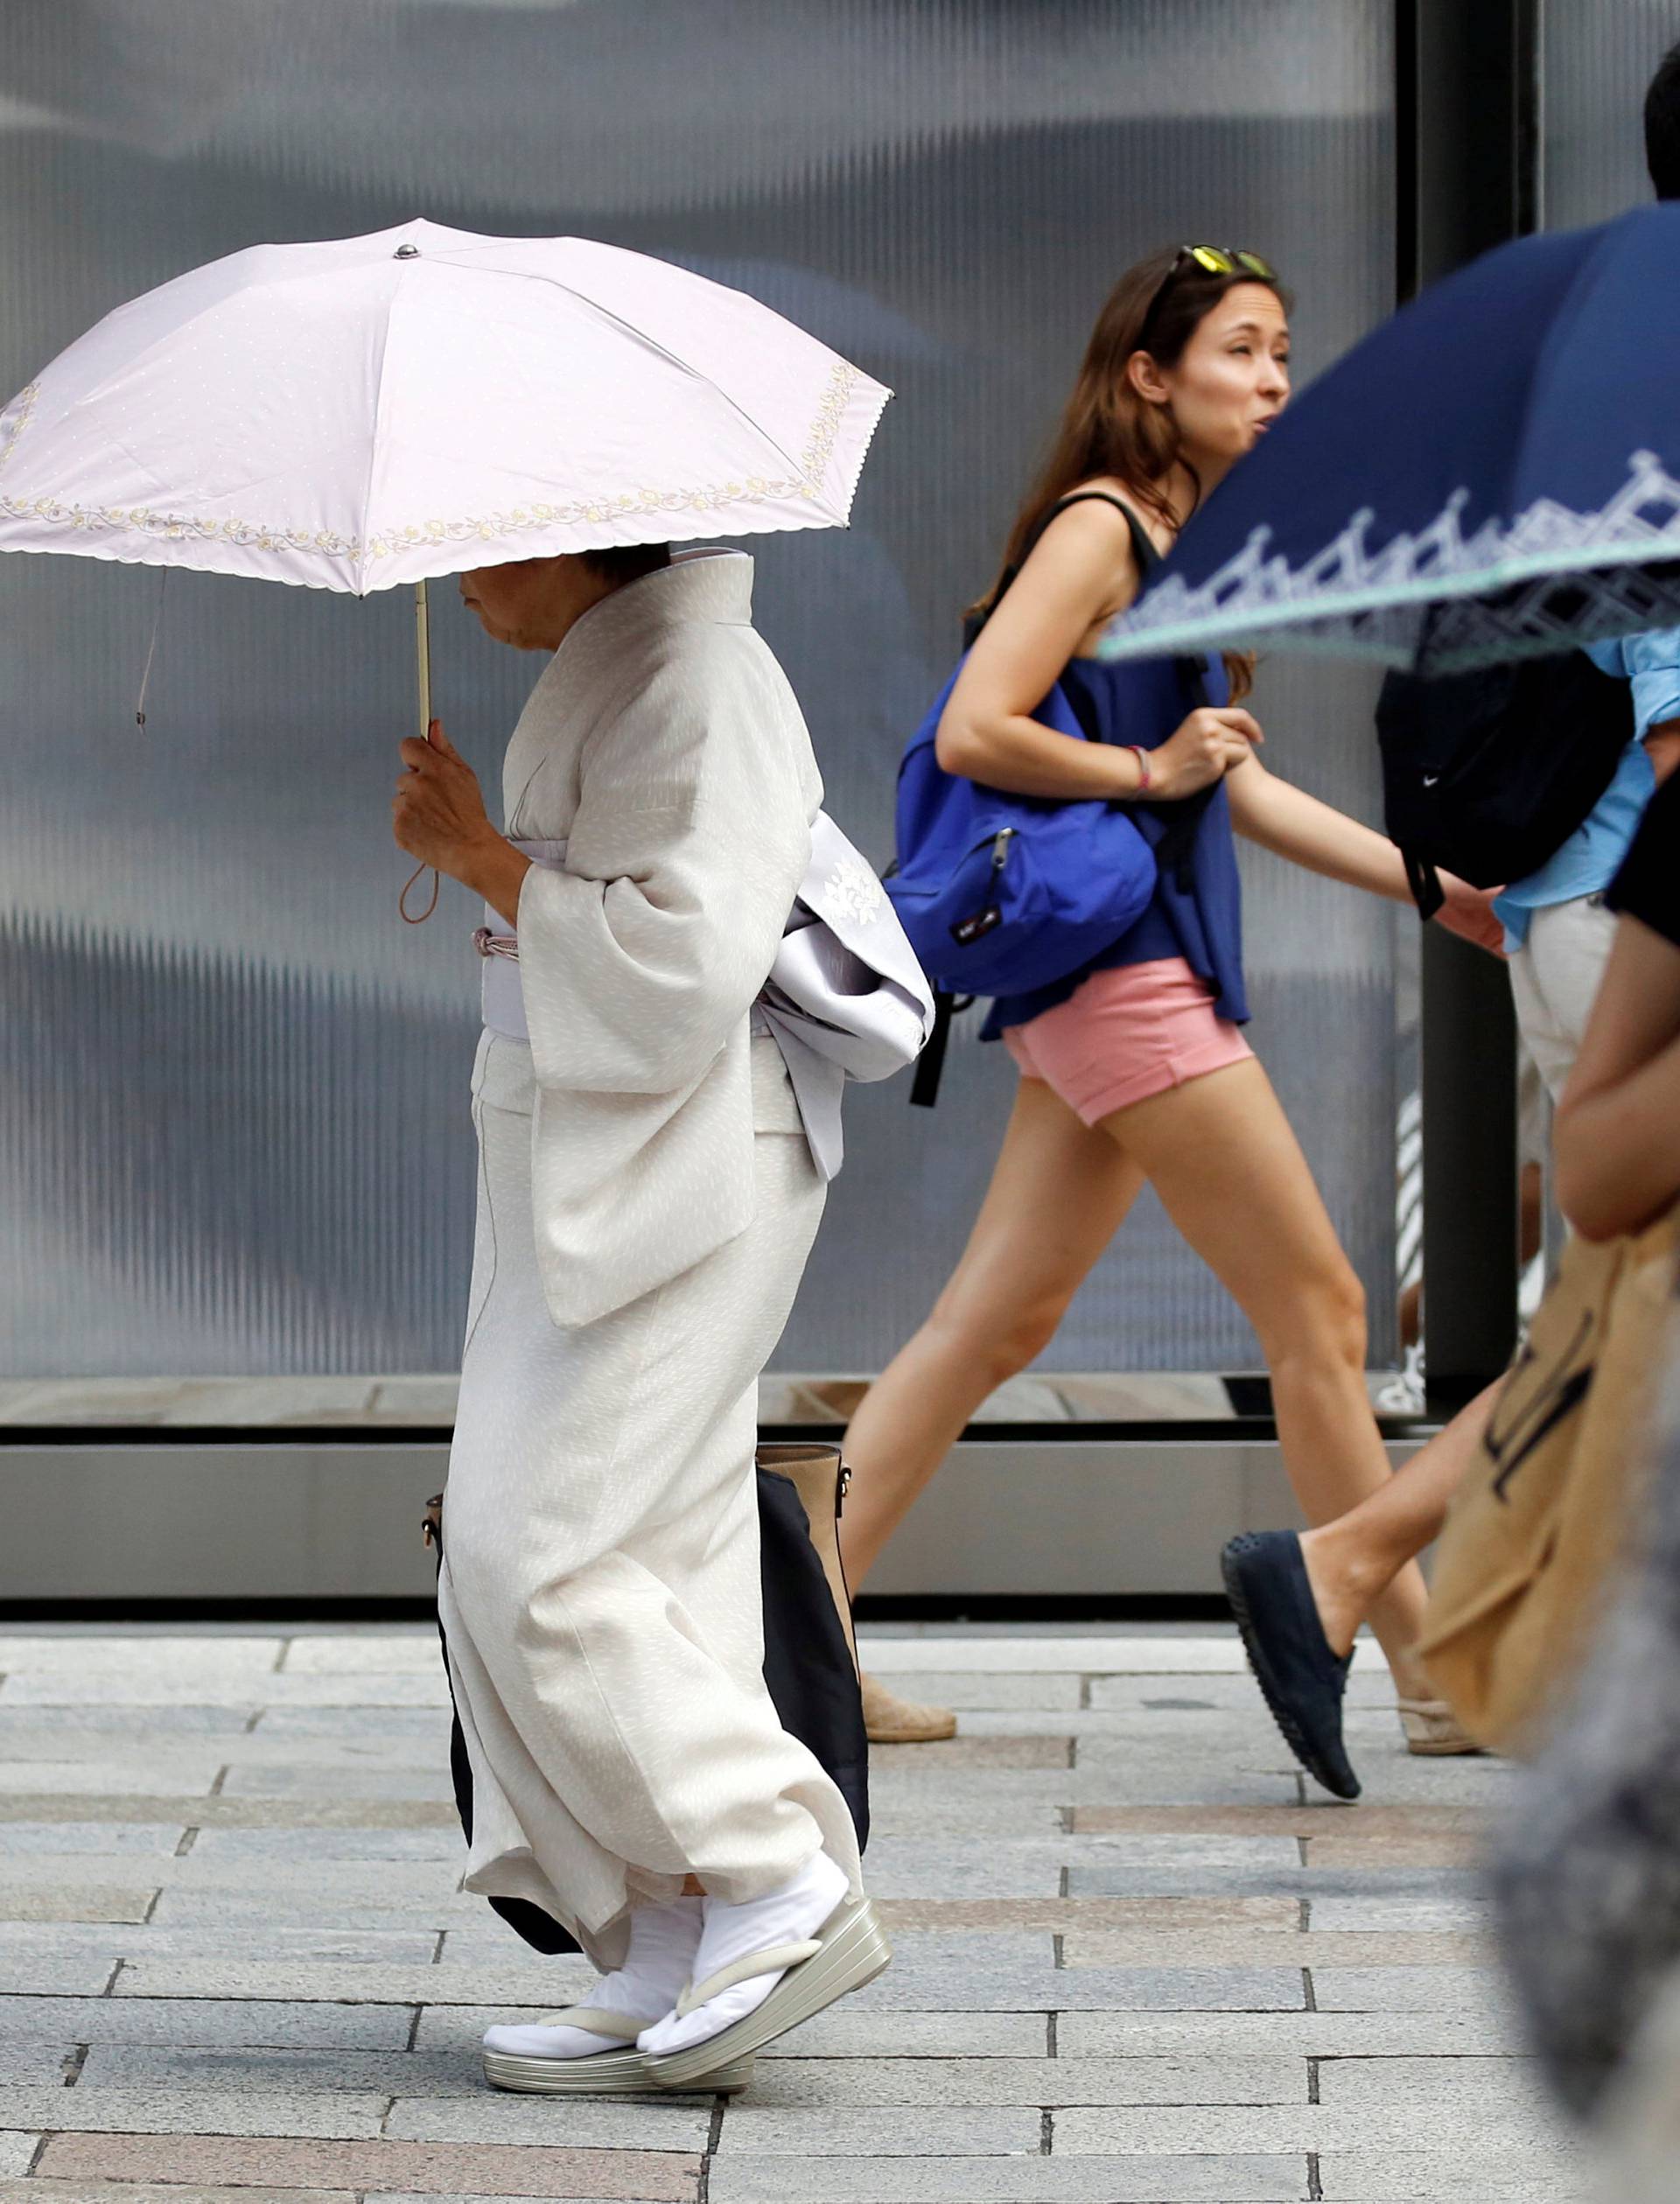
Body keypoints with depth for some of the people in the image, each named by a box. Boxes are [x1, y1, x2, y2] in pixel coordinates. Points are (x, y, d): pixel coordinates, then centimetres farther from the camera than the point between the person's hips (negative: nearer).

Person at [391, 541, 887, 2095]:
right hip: (584, 1187, 10)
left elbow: (685, 965, -23)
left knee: (534, 1558, -13)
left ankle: (786, 1881, -8)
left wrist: (484, 859, -16)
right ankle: (674, 1969, 6)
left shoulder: (698, 682, -14)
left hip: (666, 1190, -10)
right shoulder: (601, 677, 18)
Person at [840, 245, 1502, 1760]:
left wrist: (1443, 888, 21)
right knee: (1319, 1311, -3)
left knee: (998, 1322, 9)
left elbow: (1235, 788, 21)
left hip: (1141, 981, 9)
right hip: (1120, 967, -9)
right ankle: (1430, 1674, 5)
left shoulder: (1185, 545, 17)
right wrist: (1148, 770, -13)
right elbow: (974, 731, -21)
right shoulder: (1099, 530, -12)